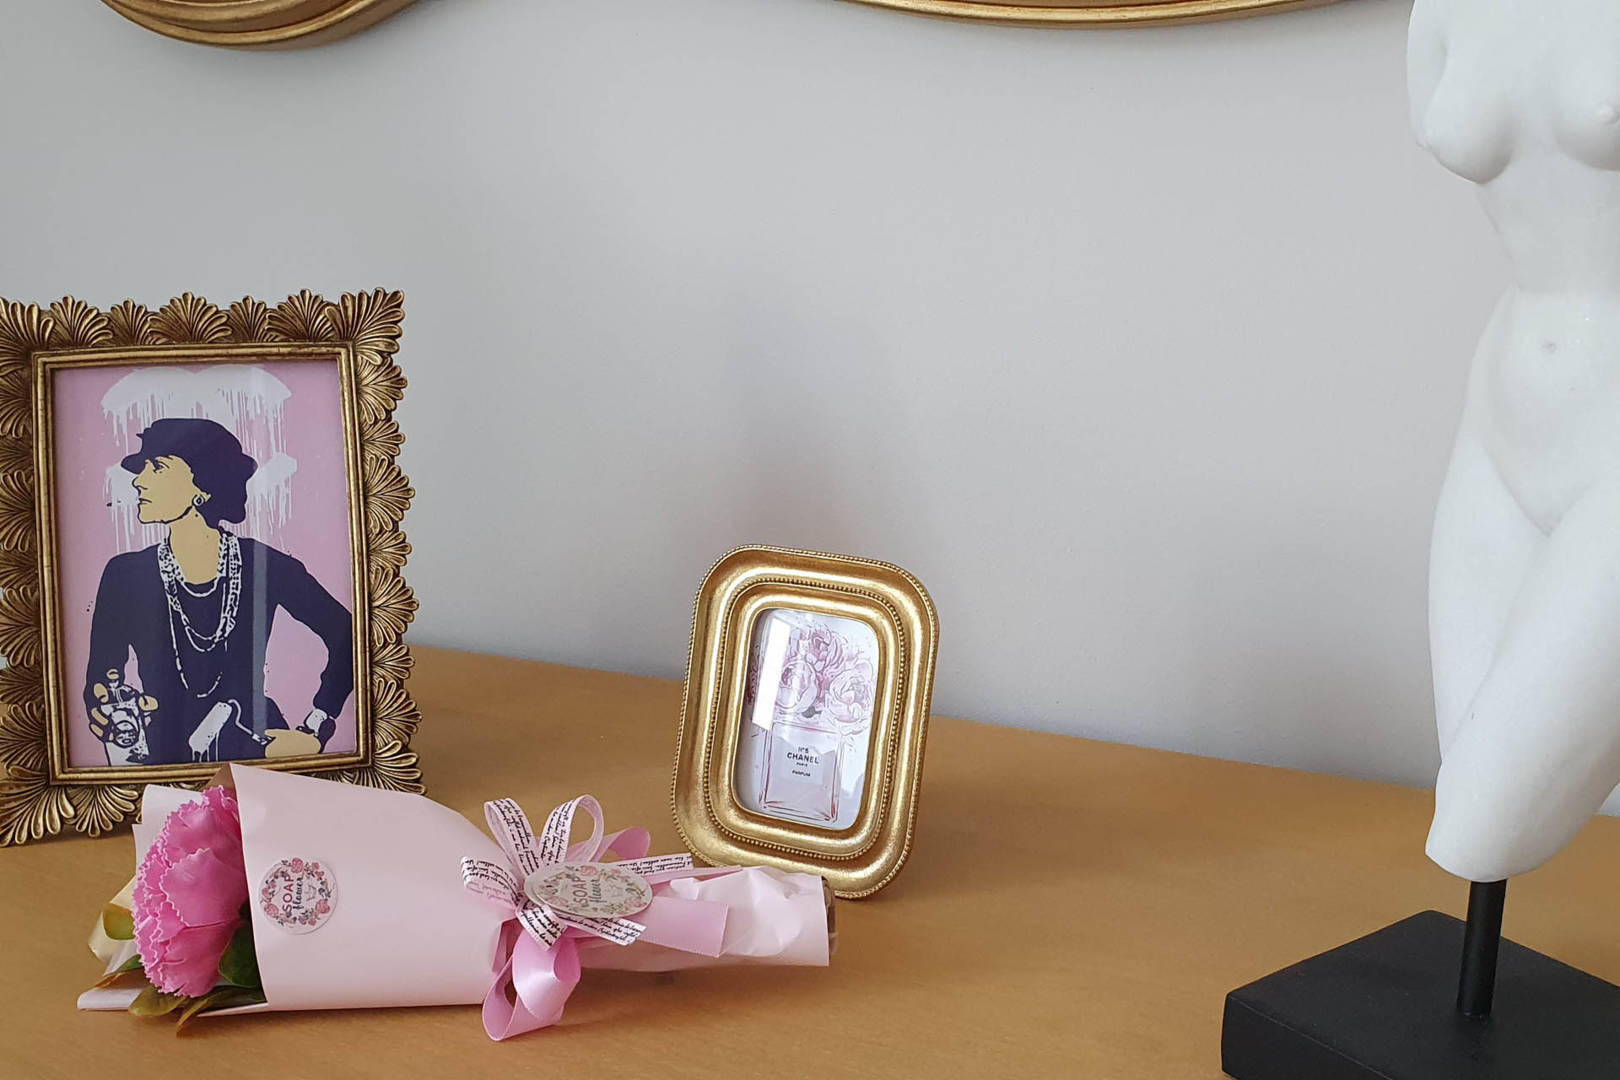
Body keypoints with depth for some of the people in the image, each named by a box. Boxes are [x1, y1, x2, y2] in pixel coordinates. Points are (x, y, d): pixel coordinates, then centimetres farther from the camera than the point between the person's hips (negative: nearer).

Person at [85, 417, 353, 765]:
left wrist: (314, 732, 1)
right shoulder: (125, 575, 4)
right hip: (164, 763, 4)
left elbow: (348, 638, 6)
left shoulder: (265, 567, 0)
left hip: (255, 751, -4)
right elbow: (98, 684, 6)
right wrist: (110, 721, -16)